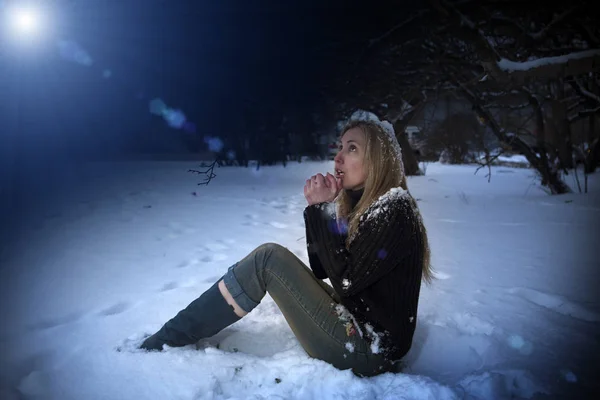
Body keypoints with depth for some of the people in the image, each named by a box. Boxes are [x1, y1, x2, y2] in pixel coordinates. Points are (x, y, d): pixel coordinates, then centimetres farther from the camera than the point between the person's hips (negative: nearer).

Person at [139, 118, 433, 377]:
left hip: (369, 351, -9)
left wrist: (320, 209, -19)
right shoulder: (362, 204, 9)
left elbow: (345, 280, -22)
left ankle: (166, 342, -5)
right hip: (355, 327, 9)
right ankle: (170, 335, 14)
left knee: (268, 258, -16)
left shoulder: (395, 211, -17)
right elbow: (321, 269, 7)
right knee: (270, 261, 6)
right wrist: (316, 207, -5)